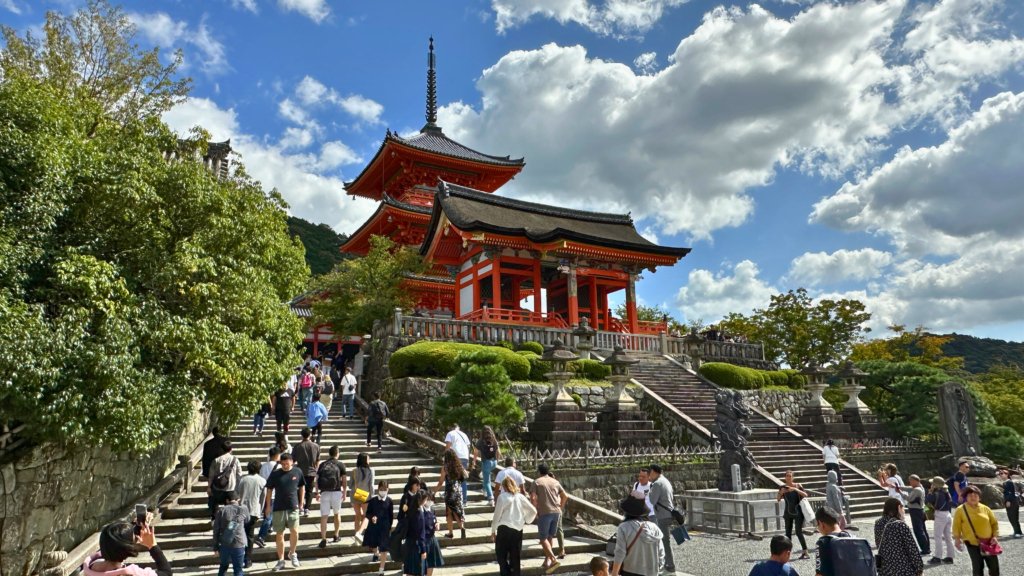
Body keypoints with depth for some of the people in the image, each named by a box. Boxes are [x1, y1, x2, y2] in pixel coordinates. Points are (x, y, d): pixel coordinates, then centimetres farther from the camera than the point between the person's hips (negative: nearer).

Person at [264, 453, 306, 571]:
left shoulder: (298, 472, -1)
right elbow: (269, 490, 6)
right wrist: (268, 506, 5)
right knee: (280, 535, 7)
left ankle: (292, 553, 17)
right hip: (278, 508, 1)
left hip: (293, 508, 0)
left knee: (294, 531, -10)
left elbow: (302, 487, 11)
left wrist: (300, 502, 9)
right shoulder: (275, 474, -2)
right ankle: (281, 561, 20)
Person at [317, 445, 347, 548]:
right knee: (337, 514, 18)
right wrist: (344, 492, 15)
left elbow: (317, 480, 5)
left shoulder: (322, 464, 7)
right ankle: (336, 536, 28)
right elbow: (344, 480, 3)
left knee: (324, 516, 2)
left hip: (324, 493, 1)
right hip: (336, 492, -1)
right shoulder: (340, 464, 2)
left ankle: (323, 539, -6)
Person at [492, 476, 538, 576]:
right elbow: (533, 511, 5)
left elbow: (497, 515, -6)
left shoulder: (502, 497, -6)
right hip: (518, 529, 4)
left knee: (501, 556, 5)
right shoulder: (520, 497, 6)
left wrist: (493, 531, 3)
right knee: (515, 557, 13)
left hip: (504, 529, -4)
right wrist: (526, 520, 18)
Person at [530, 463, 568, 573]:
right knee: (550, 537, 16)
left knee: (543, 538, 0)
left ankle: (553, 560, -14)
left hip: (544, 513, -5)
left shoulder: (537, 482, -1)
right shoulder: (555, 481, 13)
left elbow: (533, 498, -12)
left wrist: (535, 511, -4)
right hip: (556, 512, 5)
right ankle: (547, 561, 19)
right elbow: (565, 496, 13)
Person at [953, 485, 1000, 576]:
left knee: (994, 566, 7)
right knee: (978, 568, -2)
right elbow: (956, 526, -4)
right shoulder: (960, 510, -5)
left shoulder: (985, 508, 5)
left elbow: (994, 523, 11)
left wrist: (995, 536, -1)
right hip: (973, 544, -3)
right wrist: (957, 539, -13)